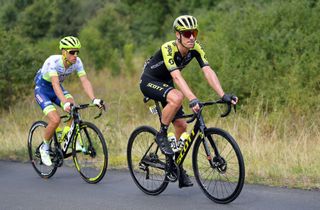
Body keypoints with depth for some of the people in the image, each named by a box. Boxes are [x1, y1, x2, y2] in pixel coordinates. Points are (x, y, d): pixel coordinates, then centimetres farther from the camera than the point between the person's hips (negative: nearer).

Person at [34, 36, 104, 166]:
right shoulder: (53, 61, -33)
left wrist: (94, 100, -37)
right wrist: (64, 103, -56)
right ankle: (44, 148, 1)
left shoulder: (77, 62, -17)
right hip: (42, 89, -5)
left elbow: (85, 81, -22)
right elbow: (55, 84, -43)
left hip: (57, 88, 5)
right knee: (55, 119, -23)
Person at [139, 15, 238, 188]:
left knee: (181, 125, -2)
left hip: (165, 83, 6)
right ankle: (161, 135, -15)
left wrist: (223, 95, -36)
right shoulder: (168, 49, -32)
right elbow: (177, 76, -43)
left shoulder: (195, 48, -15)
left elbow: (208, 71, -23)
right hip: (149, 82, -6)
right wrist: (192, 99, -56)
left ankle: (179, 168, 12)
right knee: (177, 98, -35)